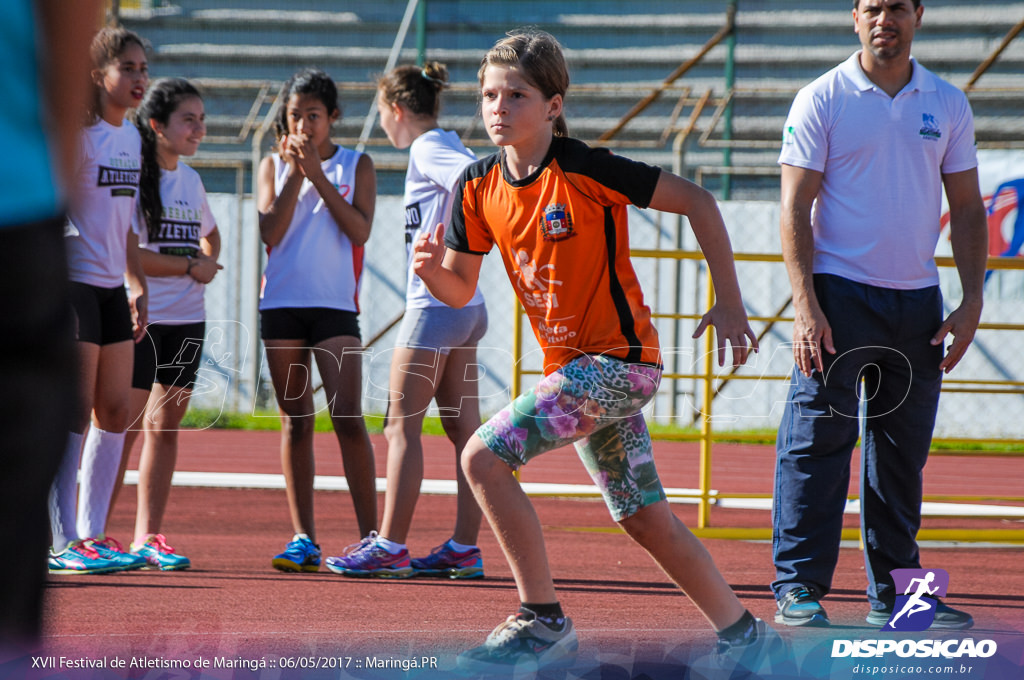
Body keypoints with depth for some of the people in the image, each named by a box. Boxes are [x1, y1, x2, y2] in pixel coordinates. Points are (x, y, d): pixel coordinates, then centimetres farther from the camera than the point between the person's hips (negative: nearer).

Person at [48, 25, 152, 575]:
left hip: (112, 288, 8)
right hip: (73, 282, -8)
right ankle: (65, 543, -9)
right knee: (77, 411, -10)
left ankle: (92, 533, 12)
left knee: (114, 411, 7)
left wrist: (137, 285, 21)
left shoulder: (132, 138, 14)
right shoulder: (80, 134, -11)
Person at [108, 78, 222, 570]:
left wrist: (209, 262, 9)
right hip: (141, 318, -7)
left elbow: (209, 234, 31)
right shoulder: (132, 174, -10)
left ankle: (148, 535, 12)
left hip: (187, 321, 7)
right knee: (125, 426, -8)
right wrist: (190, 266, -12)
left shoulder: (191, 180, 13)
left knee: (165, 427, 7)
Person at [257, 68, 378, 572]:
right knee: (296, 422, 3)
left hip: (335, 305, -2)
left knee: (348, 418, -11)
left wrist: (318, 176, -11)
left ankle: (370, 534, -7)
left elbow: (360, 230, -6)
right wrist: (295, 173, -9)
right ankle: (303, 538, 5)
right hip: (281, 303, 2)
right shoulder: (274, 166, 11)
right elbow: (270, 232, -2)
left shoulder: (356, 165, 7)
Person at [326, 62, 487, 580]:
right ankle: (464, 548, 8)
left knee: (402, 426, -6)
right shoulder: (445, 146, 16)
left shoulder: (428, 149, -10)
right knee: (462, 427, 7)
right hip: (466, 305, 9)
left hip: (435, 303, -9)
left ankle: (390, 547, -6)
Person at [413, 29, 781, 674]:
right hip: (573, 367, 8)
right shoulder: (479, 187, 2)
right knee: (645, 517, 15)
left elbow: (697, 201, -12)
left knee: (484, 456, -20)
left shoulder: (586, 171, -17)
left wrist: (729, 304, -11)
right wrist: (434, 269, -14)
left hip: (618, 359, -8)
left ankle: (543, 621, -13)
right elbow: (460, 289, 10)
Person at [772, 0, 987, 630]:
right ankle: (799, 588, -4)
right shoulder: (821, 100, -2)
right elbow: (795, 209, -6)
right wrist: (805, 305, -15)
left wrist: (972, 301, 4)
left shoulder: (948, 104, 9)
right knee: (817, 442, -8)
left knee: (904, 449, 8)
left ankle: (895, 591, 15)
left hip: (917, 301, 4)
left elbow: (966, 208, 13)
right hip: (840, 293, -4)